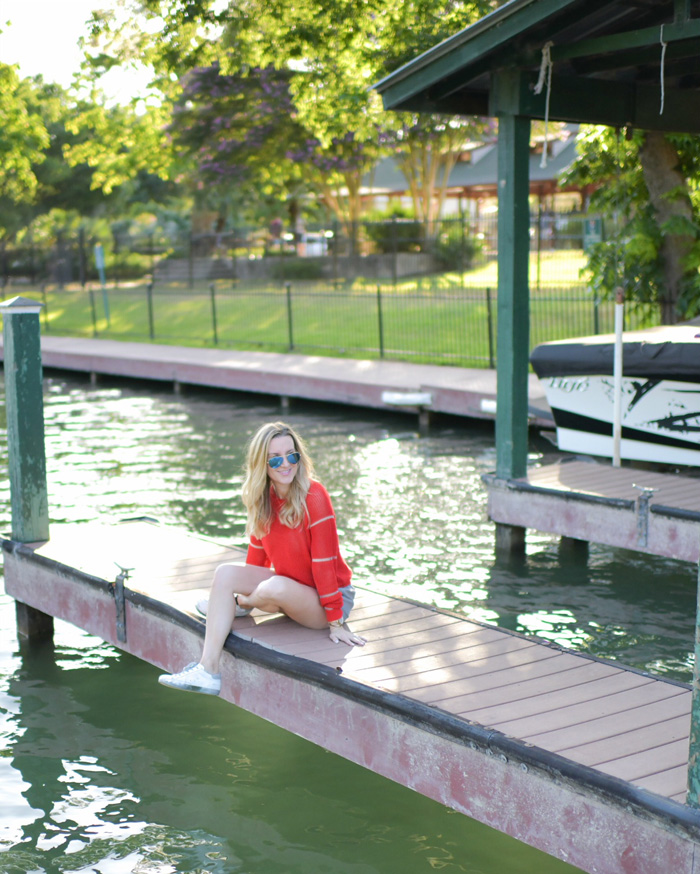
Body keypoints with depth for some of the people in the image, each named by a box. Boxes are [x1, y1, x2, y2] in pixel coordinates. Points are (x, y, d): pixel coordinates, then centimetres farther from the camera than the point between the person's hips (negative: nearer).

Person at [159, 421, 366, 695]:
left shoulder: (313, 496, -20)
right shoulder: (264, 497, 0)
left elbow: (324, 560, -20)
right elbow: (258, 547, 14)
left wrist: (335, 622, -18)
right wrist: (248, 587, 21)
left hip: (327, 597, -7)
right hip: (288, 588, 7)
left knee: (276, 586, -34)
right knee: (226, 573, -11)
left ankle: (240, 605, 5)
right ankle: (208, 671, -19)